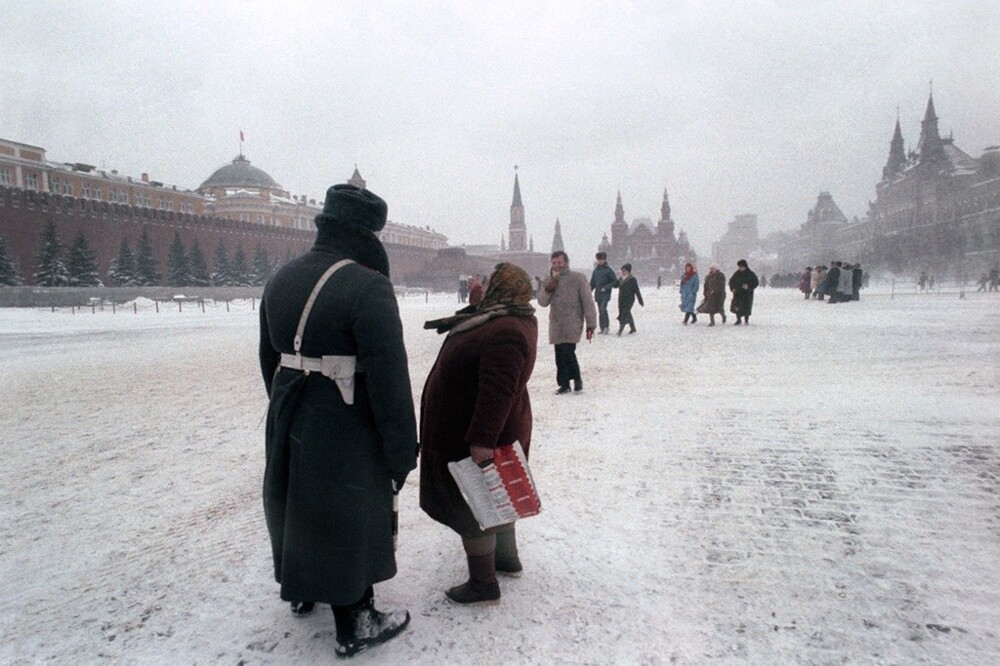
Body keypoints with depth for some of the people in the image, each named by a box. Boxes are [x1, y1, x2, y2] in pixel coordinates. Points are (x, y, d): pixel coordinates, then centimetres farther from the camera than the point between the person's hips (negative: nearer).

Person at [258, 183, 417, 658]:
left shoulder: (281, 279, 6)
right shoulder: (367, 286, -20)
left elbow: (269, 356, 15)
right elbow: (389, 377, -22)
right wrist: (401, 451, -15)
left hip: (288, 421, 8)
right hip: (344, 428, -7)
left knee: (301, 504, 25)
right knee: (346, 518, 8)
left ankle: (302, 590, 48)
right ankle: (354, 625, 24)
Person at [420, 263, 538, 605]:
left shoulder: (505, 333, -27)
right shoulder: (514, 320, 7)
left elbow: (498, 391, -33)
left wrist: (482, 439, -32)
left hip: (475, 438, -11)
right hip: (496, 433, 11)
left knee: (471, 506, 1)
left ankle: (483, 584, 12)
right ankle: (507, 559, 40)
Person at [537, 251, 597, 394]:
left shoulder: (578, 278, -4)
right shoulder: (549, 280, 13)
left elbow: (588, 302, -6)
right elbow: (542, 302, 11)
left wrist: (591, 324, -10)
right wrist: (547, 290, -8)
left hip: (572, 323, -5)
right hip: (556, 324, 5)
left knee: (567, 352, -16)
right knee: (560, 355, 5)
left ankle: (577, 378, 6)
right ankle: (564, 384, 16)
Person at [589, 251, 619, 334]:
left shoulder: (608, 270, -4)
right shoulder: (596, 270, 12)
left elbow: (615, 282, -5)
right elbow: (592, 283, 16)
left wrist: (606, 288, -14)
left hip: (605, 294, -6)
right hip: (598, 294, 6)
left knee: (603, 308, -22)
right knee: (600, 311, 7)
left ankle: (606, 326, -11)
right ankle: (602, 329, 13)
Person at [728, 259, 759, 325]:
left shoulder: (751, 274, -4)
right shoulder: (736, 274, 5)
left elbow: (755, 283, -3)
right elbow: (731, 281, 15)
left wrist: (749, 286, -18)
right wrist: (732, 288, -2)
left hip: (747, 294, -2)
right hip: (737, 293, 2)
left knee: (747, 307, 0)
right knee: (737, 307, -4)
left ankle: (746, 321, 15)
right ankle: (738, 319, 13)